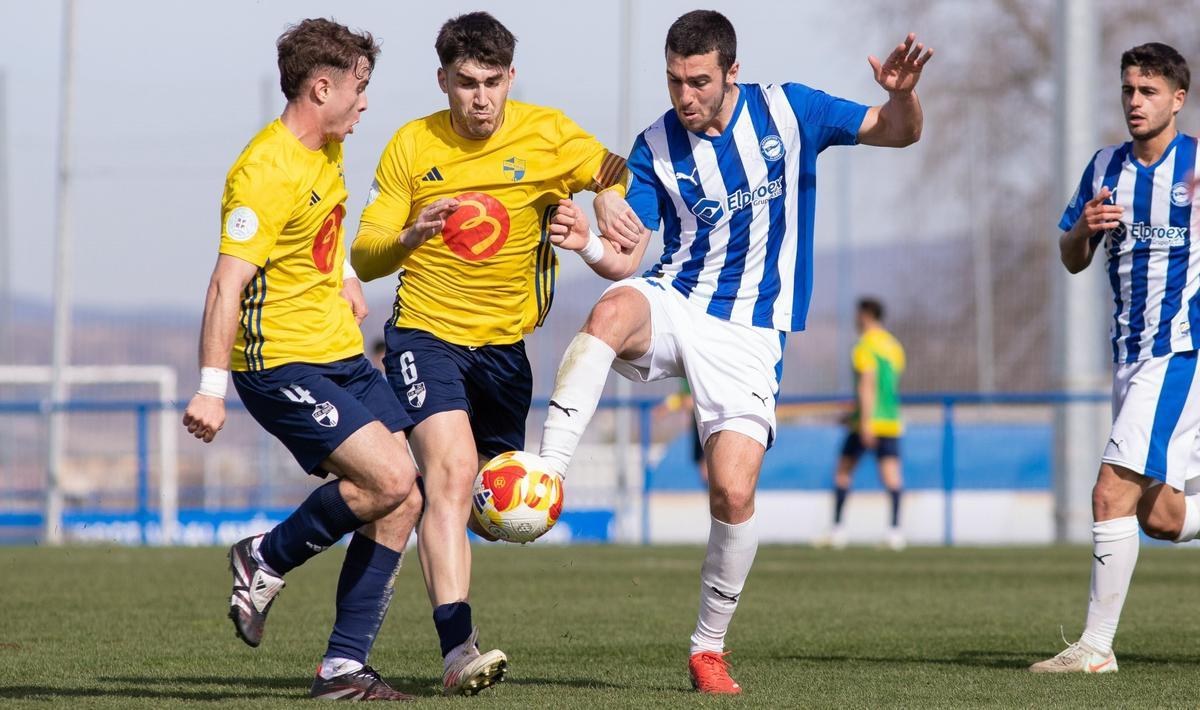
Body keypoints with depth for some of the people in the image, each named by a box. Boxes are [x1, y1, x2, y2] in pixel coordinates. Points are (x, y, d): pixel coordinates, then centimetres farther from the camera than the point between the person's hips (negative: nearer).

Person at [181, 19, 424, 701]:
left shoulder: (329, 149, 10)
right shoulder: (266, 172, -19)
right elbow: (228, 285, -23)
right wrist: (211, 388, -26)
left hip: (343, 356, 9)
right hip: (281, 363, -9)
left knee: (401, 504, -1)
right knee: (388, 479, -21)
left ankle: (345, 667, 3)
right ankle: (266, 561, 1)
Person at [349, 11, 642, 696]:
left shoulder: (546, 134, -3)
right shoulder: (411, 147, -4)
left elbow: (617, 173, 10)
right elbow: (365, 257, -2)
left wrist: (610, 198, -14)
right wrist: (409, 237, -25)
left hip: (505, 343, 3)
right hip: (427, 333, -3)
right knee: (452, 472, -24)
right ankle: (458, 648, -34)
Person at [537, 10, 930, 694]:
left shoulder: (787, 111, -1)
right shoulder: (656, 147, 0)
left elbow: (898, 132, 5)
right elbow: (628, 259, -2)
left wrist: (903, 93, -18)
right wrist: (588, 242, -25)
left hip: (749, 335, 0)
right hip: (675, 302, 1)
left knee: (734, 492, -15)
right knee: (613, 310, -37)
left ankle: (710, 648, 6)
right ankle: (542, 478, -43)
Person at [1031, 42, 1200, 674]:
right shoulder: (1105, 167, 11)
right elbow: (1072, 261, 16)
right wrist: (1084, 228, -6)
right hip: (1129, 354, 7)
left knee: (1112, 494, -16)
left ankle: (1096, 645, -12)